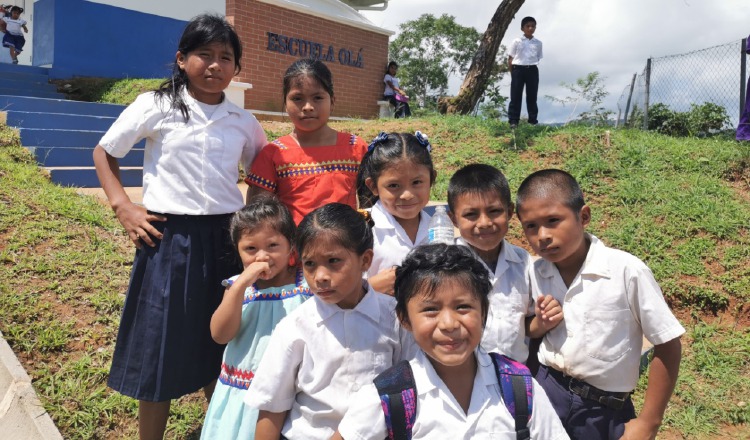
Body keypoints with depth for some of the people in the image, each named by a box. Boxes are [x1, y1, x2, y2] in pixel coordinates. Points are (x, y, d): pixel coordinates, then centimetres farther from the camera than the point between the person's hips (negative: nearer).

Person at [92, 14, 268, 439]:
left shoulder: (242, 121, 5)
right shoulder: (157, 106, -3)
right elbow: (104, 153, 7)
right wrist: (123, 207, -4)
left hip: (226, 239, 3)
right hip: (169, 238, -2)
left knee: (222, 349, 13)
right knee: (160, 348, 7)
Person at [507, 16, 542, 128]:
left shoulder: (538, 43, 10)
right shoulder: (516, 41, 3)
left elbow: (538, 58, 13)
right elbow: (510, 58, 4)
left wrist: (534, 67, 3)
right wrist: (512, 72, -1)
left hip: (532, 70, 2)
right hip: (518, 69, -2)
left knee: (532, 96, 6)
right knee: (516, 96, -2)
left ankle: (533, 120, 12)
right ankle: (513, 120, 0)